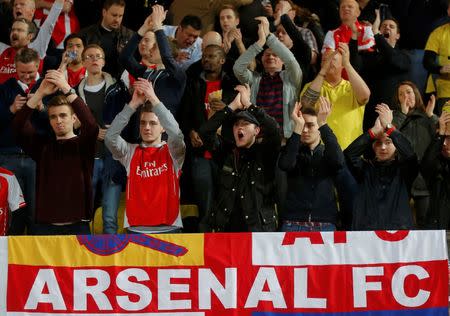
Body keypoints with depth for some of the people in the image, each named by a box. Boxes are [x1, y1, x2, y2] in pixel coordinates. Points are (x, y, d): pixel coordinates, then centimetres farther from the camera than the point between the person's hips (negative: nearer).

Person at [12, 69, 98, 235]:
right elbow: (18, 127, -5)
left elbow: (91, 125, -15)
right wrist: (40, 93, -16)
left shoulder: (83, 144, 5)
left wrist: (67, 89, -21)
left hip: (77, 225, -2)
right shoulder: (42, 144, 11)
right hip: (45, 225, 2)